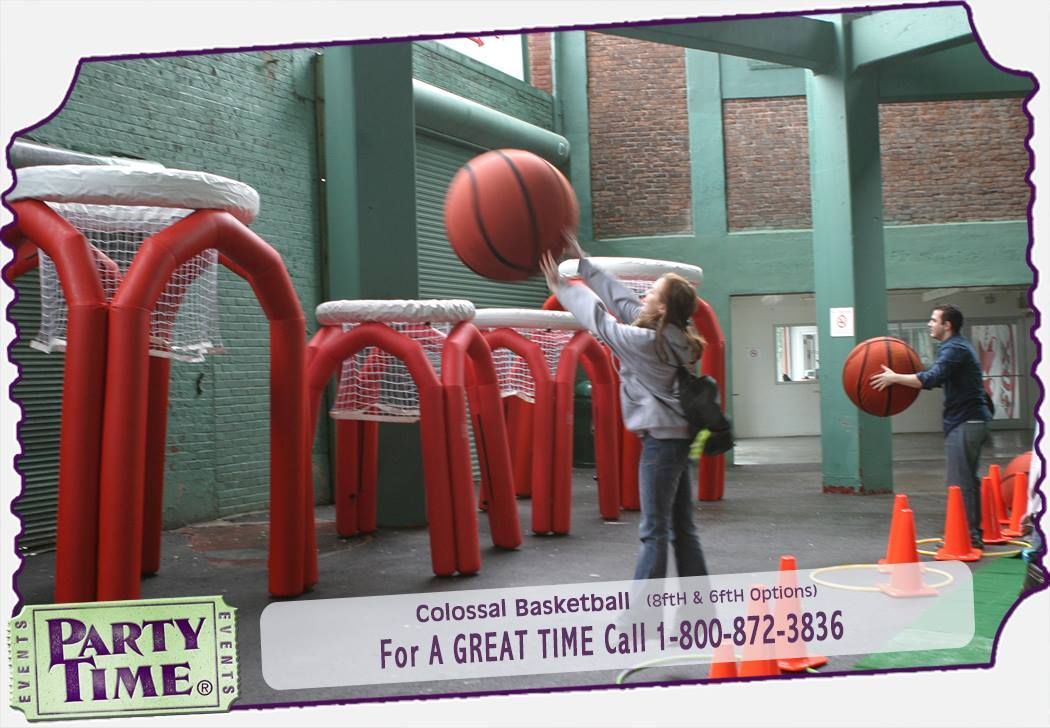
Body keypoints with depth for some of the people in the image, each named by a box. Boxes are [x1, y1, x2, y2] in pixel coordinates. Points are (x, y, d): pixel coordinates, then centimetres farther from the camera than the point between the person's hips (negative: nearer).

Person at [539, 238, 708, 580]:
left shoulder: (647, 342, -18)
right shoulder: (671, 335, 6)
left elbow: (600, 319, -7)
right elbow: (620, 299, 13)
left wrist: (561, 286, 4)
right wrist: (582, 261, 17)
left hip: (661, 439, -9)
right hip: (676, 437, 9)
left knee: (654, 530, -5)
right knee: (682, 528, 13)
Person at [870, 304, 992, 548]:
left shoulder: (954, 349, -15)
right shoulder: (956, 347, 18)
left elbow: (931, 379, -27)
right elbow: (938, 378, 20)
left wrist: (895, 377, -21)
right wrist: (900, 378, 9)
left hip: (965, 423, -11)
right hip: (969, 421, 11)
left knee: (960, 482, -10)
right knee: (968, 479, 15)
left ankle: (968, 535, -9)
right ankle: (971, 533, 21)